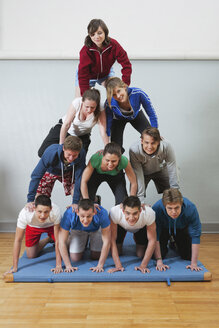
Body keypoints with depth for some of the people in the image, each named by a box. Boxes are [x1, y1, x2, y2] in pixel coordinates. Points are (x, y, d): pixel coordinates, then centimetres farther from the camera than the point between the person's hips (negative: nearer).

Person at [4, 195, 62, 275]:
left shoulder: (56, 212, -43)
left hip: (51, 225, -1)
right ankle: (48, 239, 29)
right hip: (33, 226, 1)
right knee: (31, 255, 2)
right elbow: (18, 240, -31)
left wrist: (58, 265, -36)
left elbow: (58, 240, -34)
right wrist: (15, 267, -29)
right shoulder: (25, 214, -42)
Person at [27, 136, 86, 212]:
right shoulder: (51, 153, -41)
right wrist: (30, 200, -34)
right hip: (50, 171, -1)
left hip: (67, 172, 1)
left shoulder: (81, 154, -38)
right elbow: (36, 176, -34)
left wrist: (75, 202, -30)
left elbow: (79, 178, -28)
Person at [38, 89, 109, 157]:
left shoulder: (100, 110, -29)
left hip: (82, 136, 1)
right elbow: (66, 125, -26)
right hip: (63, 129, -1)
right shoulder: (77, 103, -32)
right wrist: (61, 145, -22)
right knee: (42, 152, -11)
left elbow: (103, 132, -27)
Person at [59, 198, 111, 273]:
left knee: (95, 257, -1)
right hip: (78, 230, 0)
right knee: (75, 258, -4)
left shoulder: (102, 213, -43)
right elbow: (62, 242, -30)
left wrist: (100, 265, -31)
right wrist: (68, 265, -29)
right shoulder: (69, 214, -41)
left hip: (96, 230, 0)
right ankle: (84, 243, 26)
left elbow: (106, 242, -33)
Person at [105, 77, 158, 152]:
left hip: (136, 115, 1)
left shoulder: (138, 93, -39)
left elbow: (151, 113, -24)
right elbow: (107, 125, -23)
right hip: (118, 119, -1)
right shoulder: (109, 104, -38)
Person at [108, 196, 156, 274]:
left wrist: (143, 265, -29)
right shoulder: (114, 212, -43)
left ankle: (137, 239, 28)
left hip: (141, 227, 0)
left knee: (141, 254, -4)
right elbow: (112, 239, -32)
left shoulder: (149, 213, -42)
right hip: (121, 226, 0)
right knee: (117, 252, -6)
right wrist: (118, 265, -33)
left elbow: (152, 240, -29)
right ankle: (120, 243, 28)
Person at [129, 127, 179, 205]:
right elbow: (138, 176, -33)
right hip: (143, 172, -1)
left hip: (160, 169, 1)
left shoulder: (166, 146, -36)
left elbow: (172, 170, -24)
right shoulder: (134, 150, -38)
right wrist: (141, 202, -33)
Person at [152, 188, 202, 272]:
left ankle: (176, 243, 25)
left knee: (188, 256, -7)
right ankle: (168, 241, 21)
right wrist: (159, 261, -33)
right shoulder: (156, 209, -39)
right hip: (163, 228, -1)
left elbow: (195, 236, -30)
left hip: (182, 228, 1)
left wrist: (194, 263, -30)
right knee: (158, 255, -13)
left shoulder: (190, 208, -37)